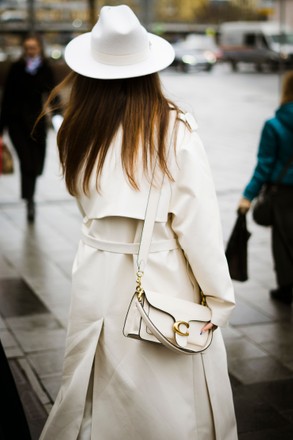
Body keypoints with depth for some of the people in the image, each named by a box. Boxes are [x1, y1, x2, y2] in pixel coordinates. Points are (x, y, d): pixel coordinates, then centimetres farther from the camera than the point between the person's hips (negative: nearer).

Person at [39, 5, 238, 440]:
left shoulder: (77, 131, -3)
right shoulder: (175, 129, -13)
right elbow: (197, 222, -13)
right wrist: (219, 298, -5)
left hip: (99, 284, 4)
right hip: (165, 285, -3)